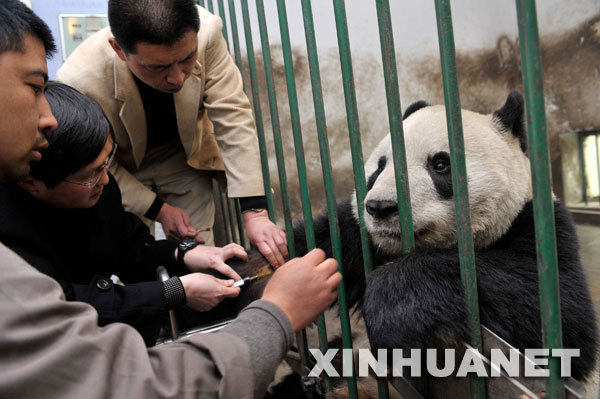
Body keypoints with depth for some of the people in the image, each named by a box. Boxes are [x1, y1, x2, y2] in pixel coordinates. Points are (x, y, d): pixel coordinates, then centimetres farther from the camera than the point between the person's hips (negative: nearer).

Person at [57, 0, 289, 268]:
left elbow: (233, 118, -25)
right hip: (122, 169, -1)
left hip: (184, 156, 2)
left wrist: (254, 212, -29)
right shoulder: (80, 82, -34)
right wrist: (158, 210, -17)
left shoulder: (206, 32, -31)